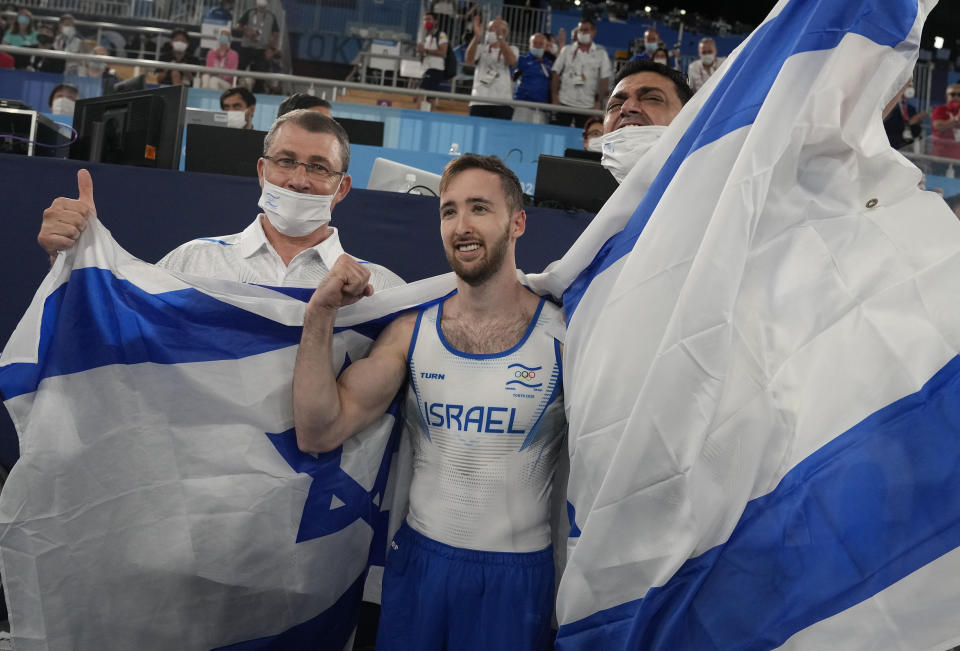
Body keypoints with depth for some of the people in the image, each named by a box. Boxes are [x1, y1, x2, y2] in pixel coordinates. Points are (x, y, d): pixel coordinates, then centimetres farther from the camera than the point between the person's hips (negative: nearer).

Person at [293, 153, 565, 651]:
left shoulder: (563, 334, -10)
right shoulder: (410, 332, -2)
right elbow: (318, 433, -7)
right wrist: (320, 315, -15)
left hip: (517, 573, -2)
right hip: (419, 557, 3)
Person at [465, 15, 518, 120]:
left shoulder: (512, 49, 14)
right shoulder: (481, 48, 16)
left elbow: (511, 61, -11)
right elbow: (468, 60, -7)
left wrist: (500, 36, -20)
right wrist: (477, 37, -21)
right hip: (479, 102, 1)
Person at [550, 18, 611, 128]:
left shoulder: (601, 53, 5)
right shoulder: (567, 50, 8)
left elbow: (604, 79, 1)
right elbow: (556, 73, 6)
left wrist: (599, 101, -7)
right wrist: (554, 96, -3)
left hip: (587, 106, -1)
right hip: (564, 102, 1)